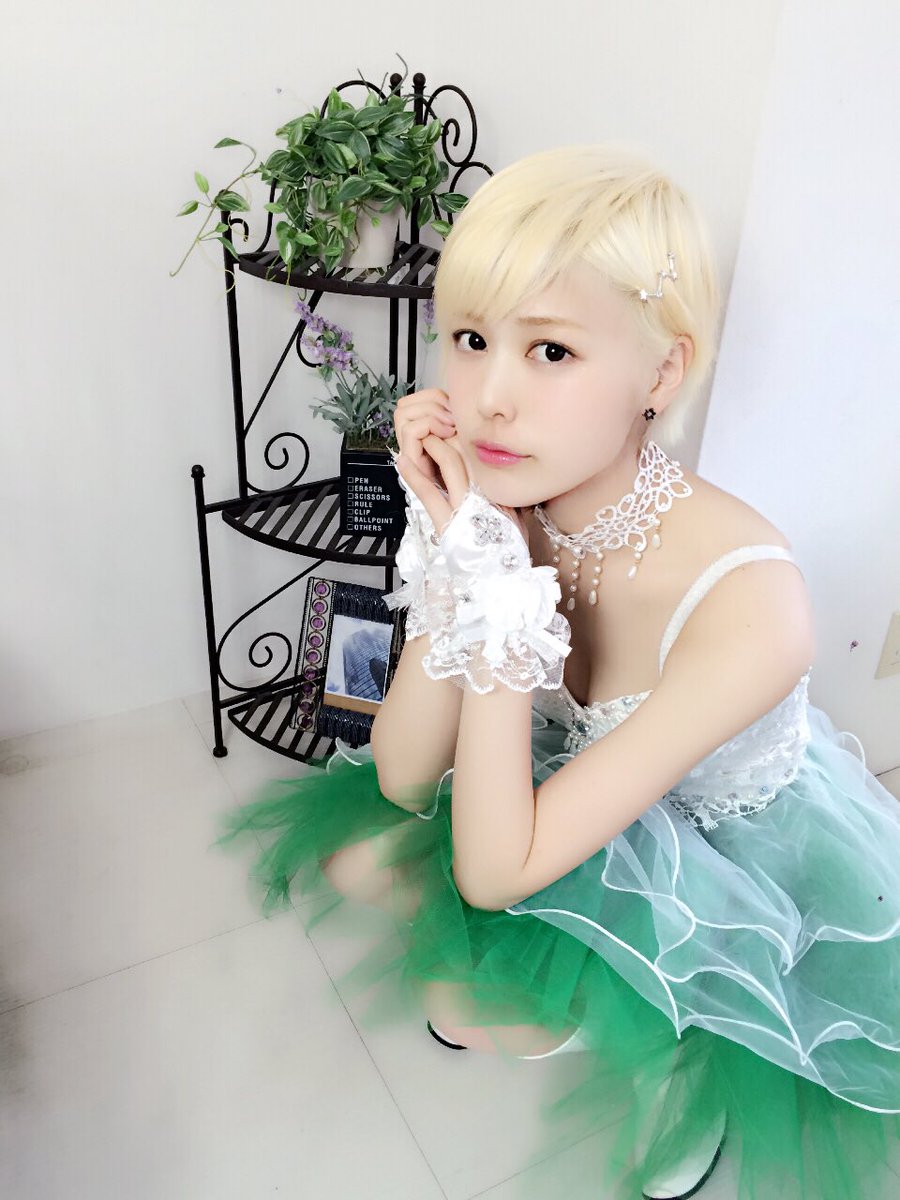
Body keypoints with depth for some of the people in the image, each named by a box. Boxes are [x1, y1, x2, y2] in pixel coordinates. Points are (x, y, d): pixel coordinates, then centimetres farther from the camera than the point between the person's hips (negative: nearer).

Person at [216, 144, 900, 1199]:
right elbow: (404, 780, -18)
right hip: (564, 787, 5)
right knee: (355, 860, 0)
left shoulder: (747, 604, -39)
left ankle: (677, 1064, 16)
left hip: (743, 861, -5)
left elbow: (493, 873, -32)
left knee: (471, 1005, -16)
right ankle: (539, 993, 27)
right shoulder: (509, 508, -22)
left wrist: (494, 582, -37)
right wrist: (456, 555, -31)